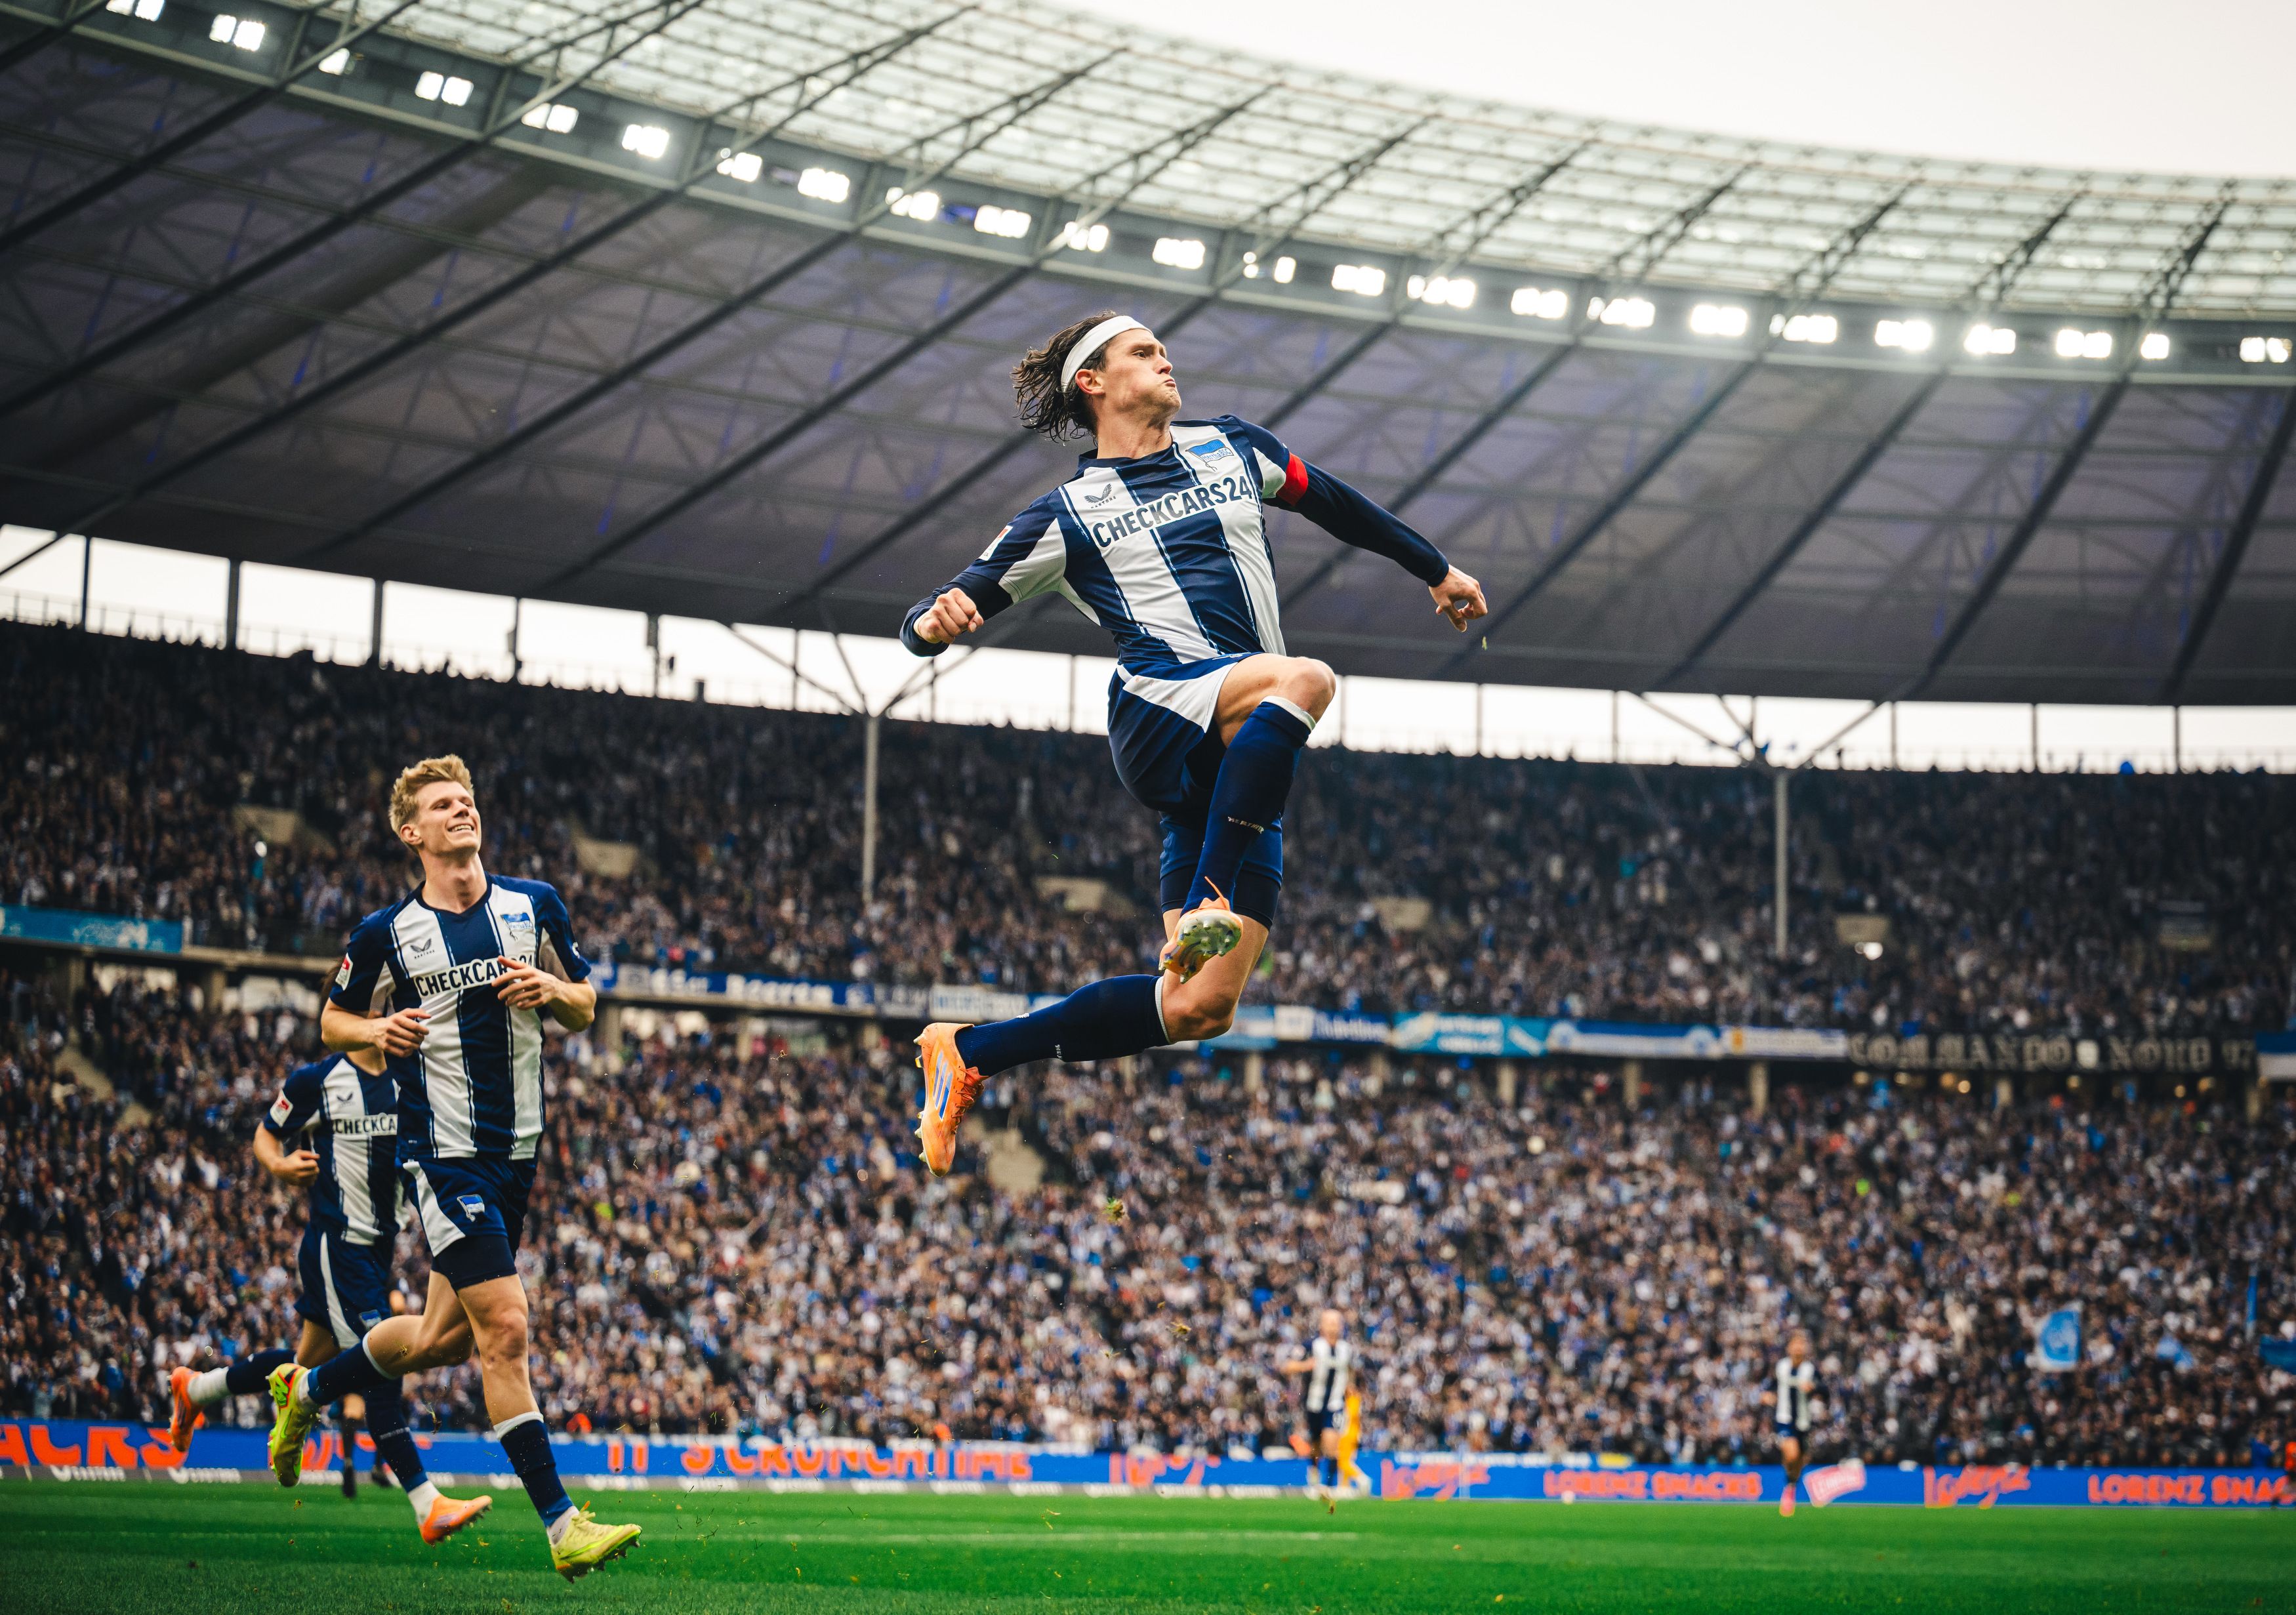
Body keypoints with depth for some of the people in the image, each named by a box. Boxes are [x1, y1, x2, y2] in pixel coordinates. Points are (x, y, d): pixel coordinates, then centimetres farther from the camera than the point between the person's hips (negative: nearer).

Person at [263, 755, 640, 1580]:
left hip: (516, 1151, 5)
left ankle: (305, 1390, 42)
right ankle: (562, 1525, -12)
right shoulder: (386, 932, -4)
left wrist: (551, 990, -10)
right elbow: (333, 1021, 9)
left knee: (442, 1335, 16)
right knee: (503, 1327, -15)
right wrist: (377, 1028, -12)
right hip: (443, 1152, -5)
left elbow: (584, 1009, 13)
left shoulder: (536, 906, 5)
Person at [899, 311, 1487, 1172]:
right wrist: (934, 622, -18)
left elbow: (1335, 503, 36)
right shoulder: (1067, 516, 10)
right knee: (1304, 678, -37)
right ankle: (1205, 903, -36)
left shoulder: (1232, 448, 21)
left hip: (1242, 759, 5)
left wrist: (1435, 569, 39)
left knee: (1199, 1009, -3)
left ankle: (968, 1051, 9)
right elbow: (939, 613, 6)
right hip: (1159, 709, -5)